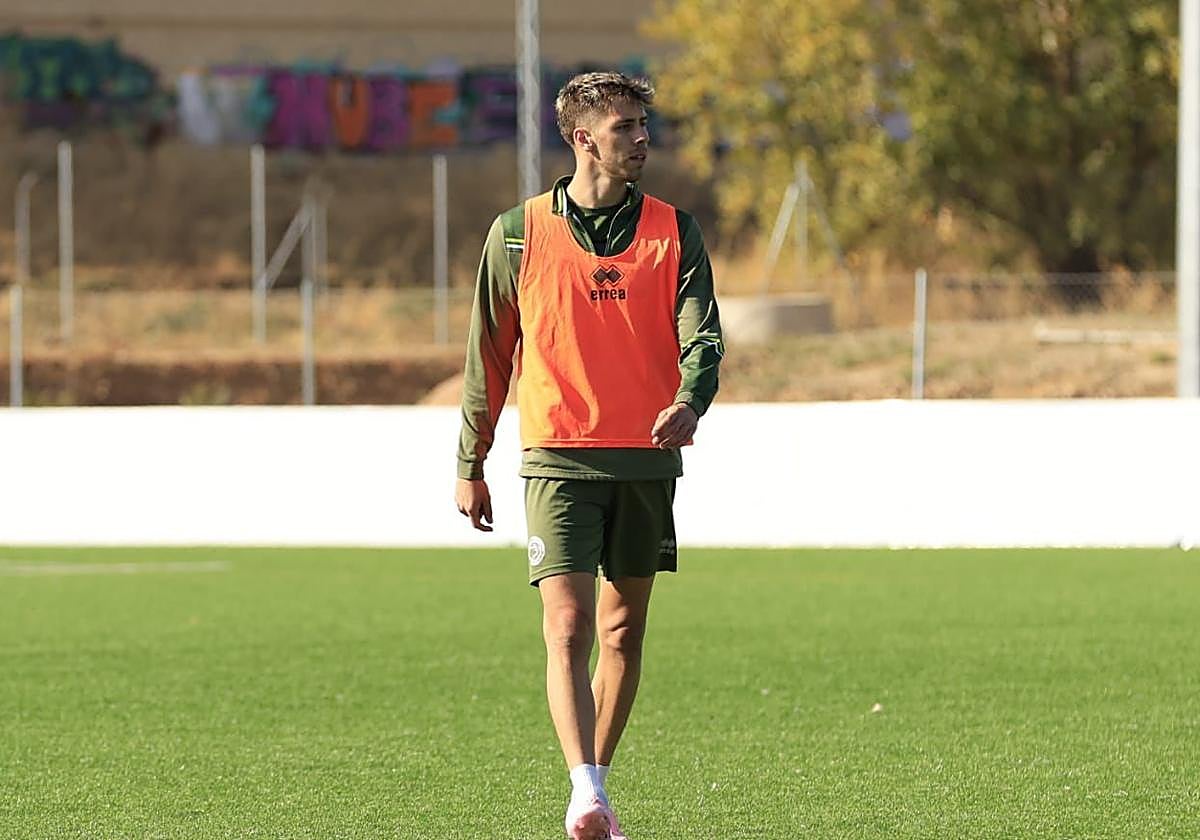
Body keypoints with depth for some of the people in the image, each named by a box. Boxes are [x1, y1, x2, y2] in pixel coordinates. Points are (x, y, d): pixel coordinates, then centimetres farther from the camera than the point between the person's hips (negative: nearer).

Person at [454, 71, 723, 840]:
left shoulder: (673, 231, 4)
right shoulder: (520, 233, 1)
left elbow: (702, 333, -5)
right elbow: (490, 353, 9)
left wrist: (690, 402, -27)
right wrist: (471, 466, 11)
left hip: (647, 459, 3)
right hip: (560, 457, -3)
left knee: (624, 632, 10)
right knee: (568, 625, -15)